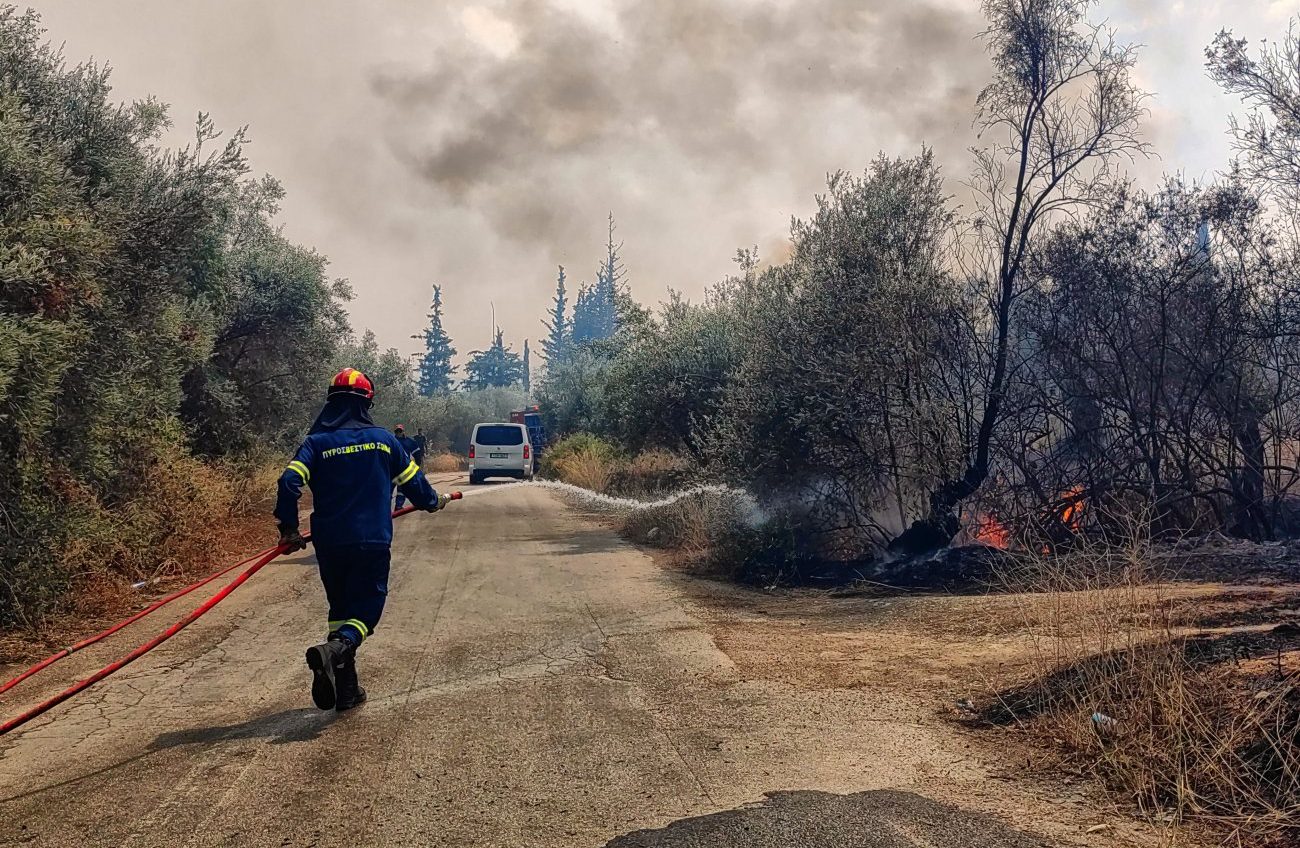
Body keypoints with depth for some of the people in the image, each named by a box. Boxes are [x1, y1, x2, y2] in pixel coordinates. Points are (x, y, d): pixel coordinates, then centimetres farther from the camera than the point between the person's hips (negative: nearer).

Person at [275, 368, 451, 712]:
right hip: (373, 542, -2)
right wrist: (434, 501, 30)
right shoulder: (383, 439, 3)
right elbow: (412, 479, 11)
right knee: (366, 609, 4)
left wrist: (289, 529, 0)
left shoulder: (316, 442, 1)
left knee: (340, 608, 17)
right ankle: (334, 650, -29)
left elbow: (289, 482, -11)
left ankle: (346, 689, 16)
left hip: (329, 543, 2)